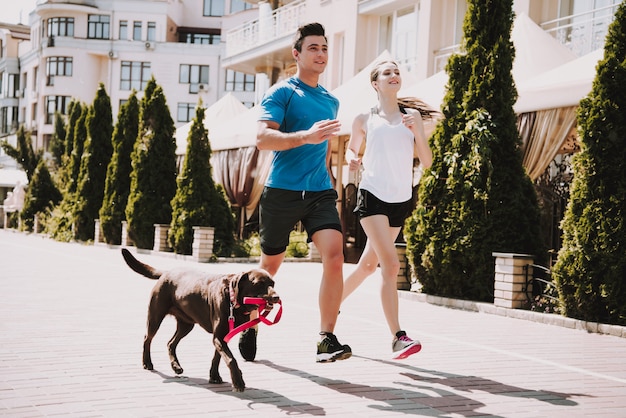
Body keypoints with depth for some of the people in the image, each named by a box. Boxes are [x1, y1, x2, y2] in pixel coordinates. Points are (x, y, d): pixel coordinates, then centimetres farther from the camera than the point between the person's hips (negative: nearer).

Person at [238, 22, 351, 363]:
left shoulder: (331, 101, 16)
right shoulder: (280, 93, -3)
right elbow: (263, 138, -18)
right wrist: (306, 136, -30)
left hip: (320, 191, 4)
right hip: (281, 191, -4)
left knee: (334, 254, -18)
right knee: (270, 264, 7)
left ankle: (326, 340, -17)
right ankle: (249, 328, 31)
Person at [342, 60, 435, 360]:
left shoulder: (412, 116, 9)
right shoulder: (365, 119, 3)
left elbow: (427, 162, 5)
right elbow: (351, 148, 19)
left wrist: (417, 129, -9)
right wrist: (353, 160, -4)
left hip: (401, 200, 4)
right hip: (372, 197, -4)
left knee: (369, 265, 13)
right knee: (391, 265, -18)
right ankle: (398, 337, -20)